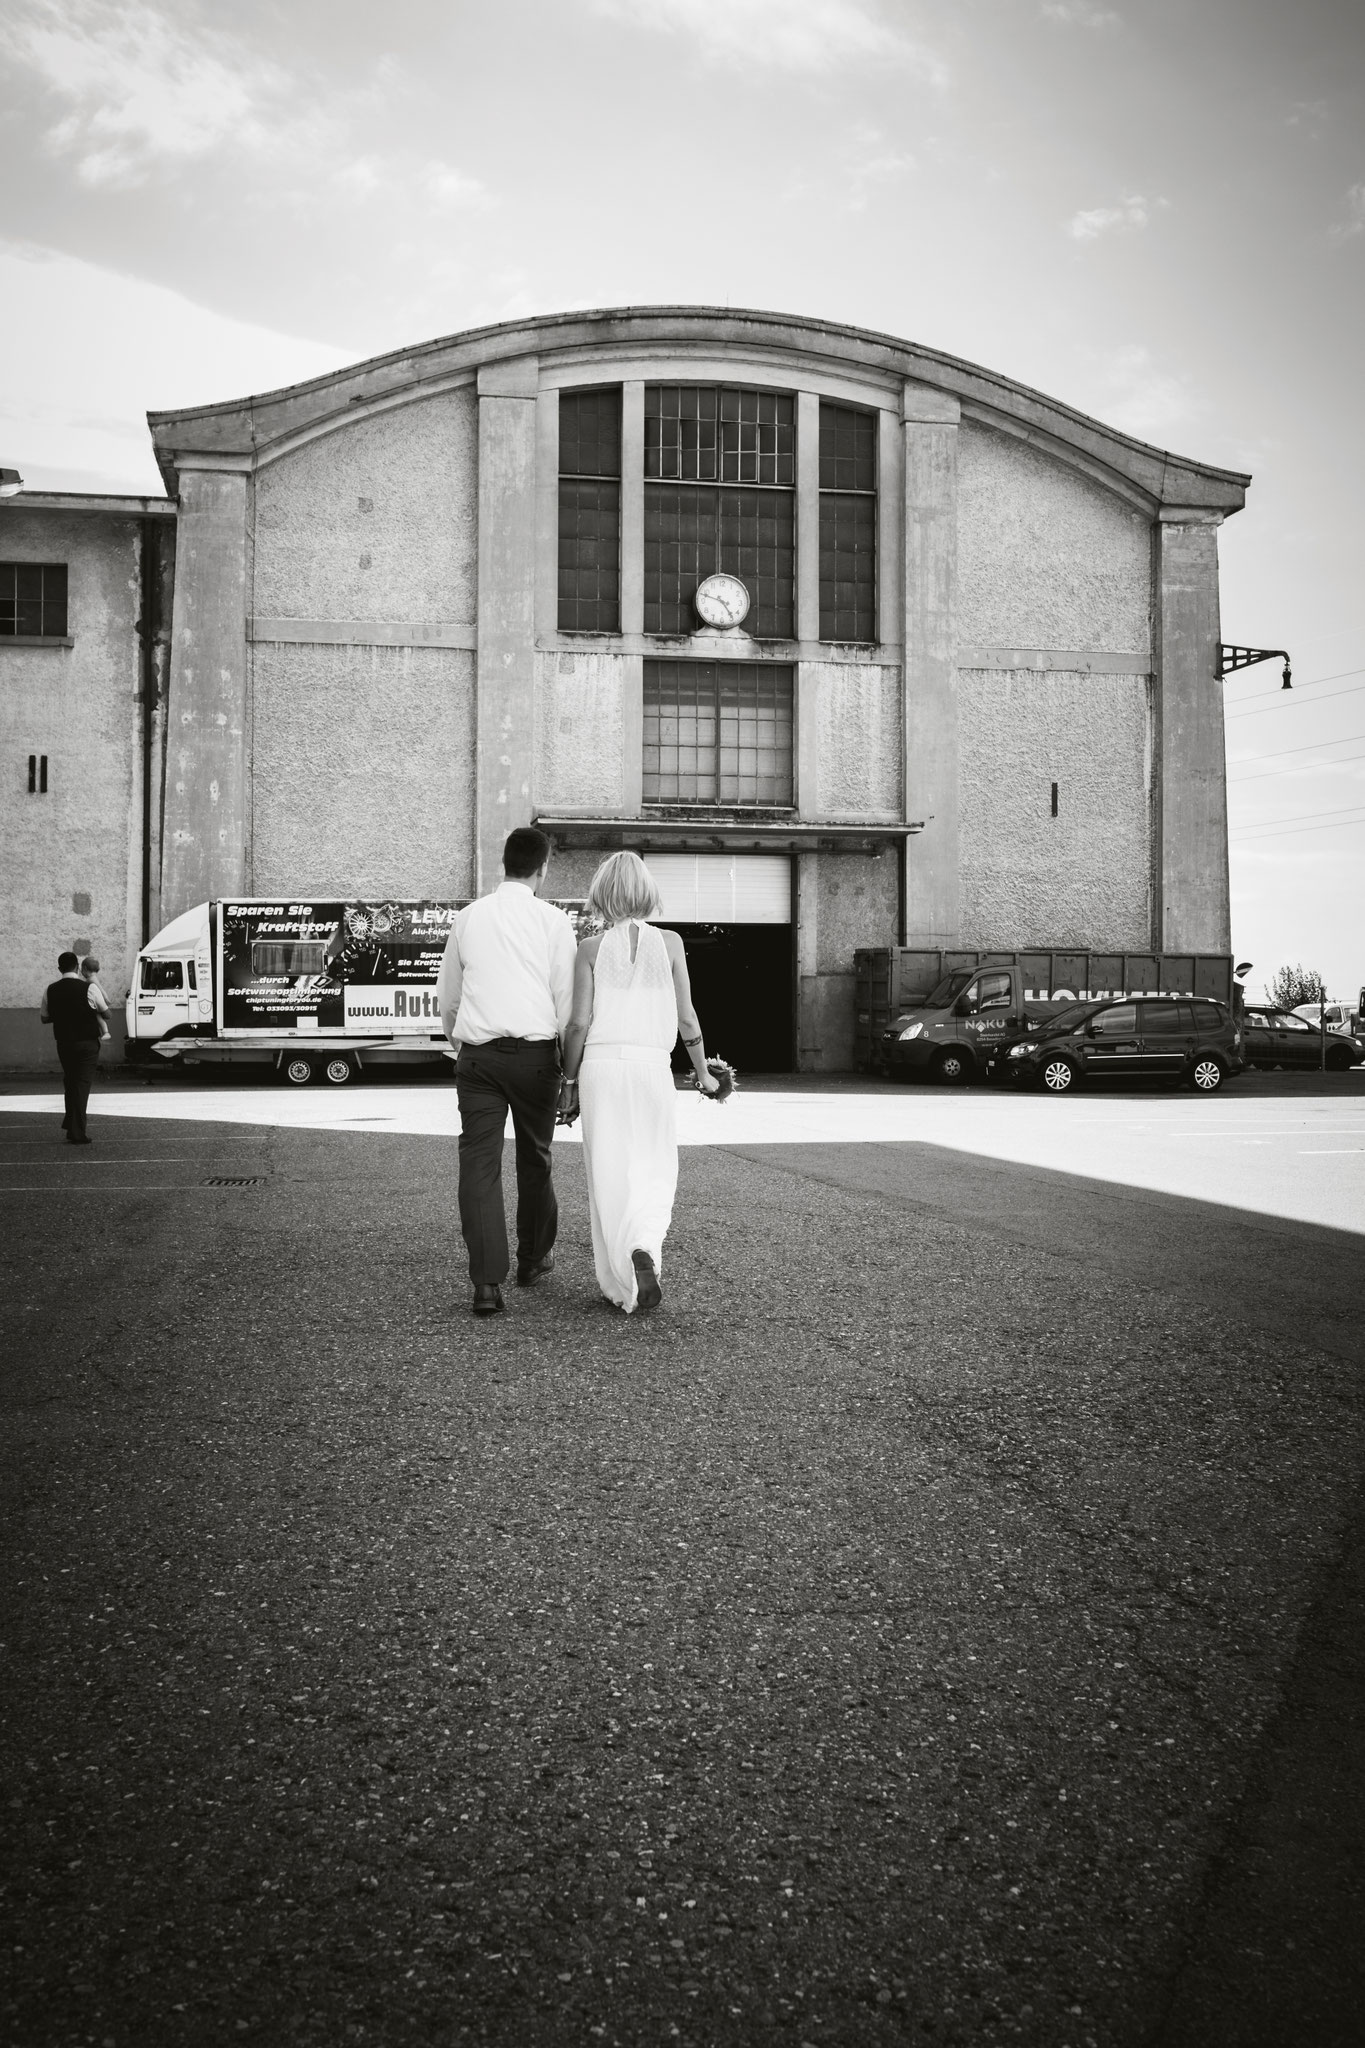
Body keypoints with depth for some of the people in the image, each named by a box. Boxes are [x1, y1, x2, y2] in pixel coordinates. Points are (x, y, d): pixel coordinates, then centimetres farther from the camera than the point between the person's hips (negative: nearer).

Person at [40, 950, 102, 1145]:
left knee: (70, 1082, 20)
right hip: (87, 1042, -4)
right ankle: (77, 1132, -6)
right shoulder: (87, 988, -13)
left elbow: (45, 1018, 7)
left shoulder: (51, 990, -2)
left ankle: (72, 1127, 24)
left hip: (63, 1043, 4)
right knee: (82, 1084, -1)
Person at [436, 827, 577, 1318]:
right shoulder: (552, 920, -1)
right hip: (534, 1051, -1)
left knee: (479, 1163, -2)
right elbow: (566, 1000, -2)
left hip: (477, 1054, 1)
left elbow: (446, 998, 16)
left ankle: (487, 1283, -11)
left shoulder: (468, 918, 9)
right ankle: (534, 1259, 32)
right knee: (534, 1158, 16)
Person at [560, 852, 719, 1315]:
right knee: (655, 1172, 11)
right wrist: (703, 1074, 16)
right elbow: (686, 1019, 3)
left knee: (610, 1176, 8)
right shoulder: (669, 943, 1)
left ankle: (622, 1283, 11)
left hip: (600, 1066, 0)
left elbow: (579, 1023, -3)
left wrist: (569, 1081, 8)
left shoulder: (591, 948, -1)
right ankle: (645, 1249, -17)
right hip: (653, 1067, 0)